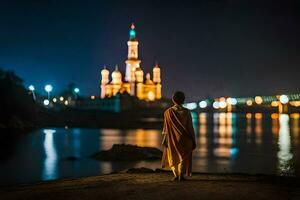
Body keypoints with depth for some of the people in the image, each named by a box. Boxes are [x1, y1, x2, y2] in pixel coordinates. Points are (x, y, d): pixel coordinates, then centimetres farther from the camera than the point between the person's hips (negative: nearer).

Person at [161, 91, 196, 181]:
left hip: (172, 138, 0)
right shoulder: (186, 112, -7)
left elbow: (166, 127, -8)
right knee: (183, 156, 11)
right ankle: (181, 174, -6)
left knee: (173, 156, 16)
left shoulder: (168, 112, -8)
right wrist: (193, 140, 3)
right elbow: (190, 127, -5)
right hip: (184, 138, 0)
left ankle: (176, 175, 8)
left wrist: (164, 140, -2)